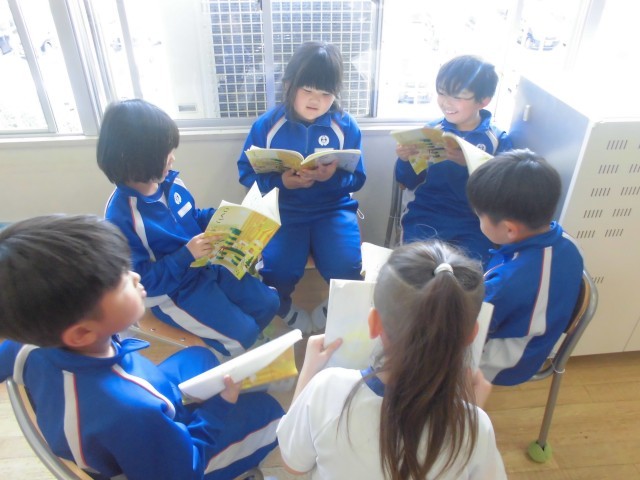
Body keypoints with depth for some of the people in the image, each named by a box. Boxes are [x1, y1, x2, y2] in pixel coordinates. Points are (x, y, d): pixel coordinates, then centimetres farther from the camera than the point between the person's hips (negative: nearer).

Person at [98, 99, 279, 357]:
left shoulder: (170, 182, -6)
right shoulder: (121, 216, -28)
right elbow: (141, 281, -24)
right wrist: (186, 255, -31)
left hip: (205, 266, 7)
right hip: (170, 292, -7)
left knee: (268, 303, 8)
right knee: (243, 333, -10)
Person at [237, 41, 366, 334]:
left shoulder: (345, 125, -2)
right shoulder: (266, 124, -3)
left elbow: (357, 178, 0)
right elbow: (246, 172, -1)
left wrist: (334, 177, -23)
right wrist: (281, 182, -20)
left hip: (333, 208, 1)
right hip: (284, 210, 0)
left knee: (346, 268, -22)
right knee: (276, 272, -23)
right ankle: (284, 307, 16)